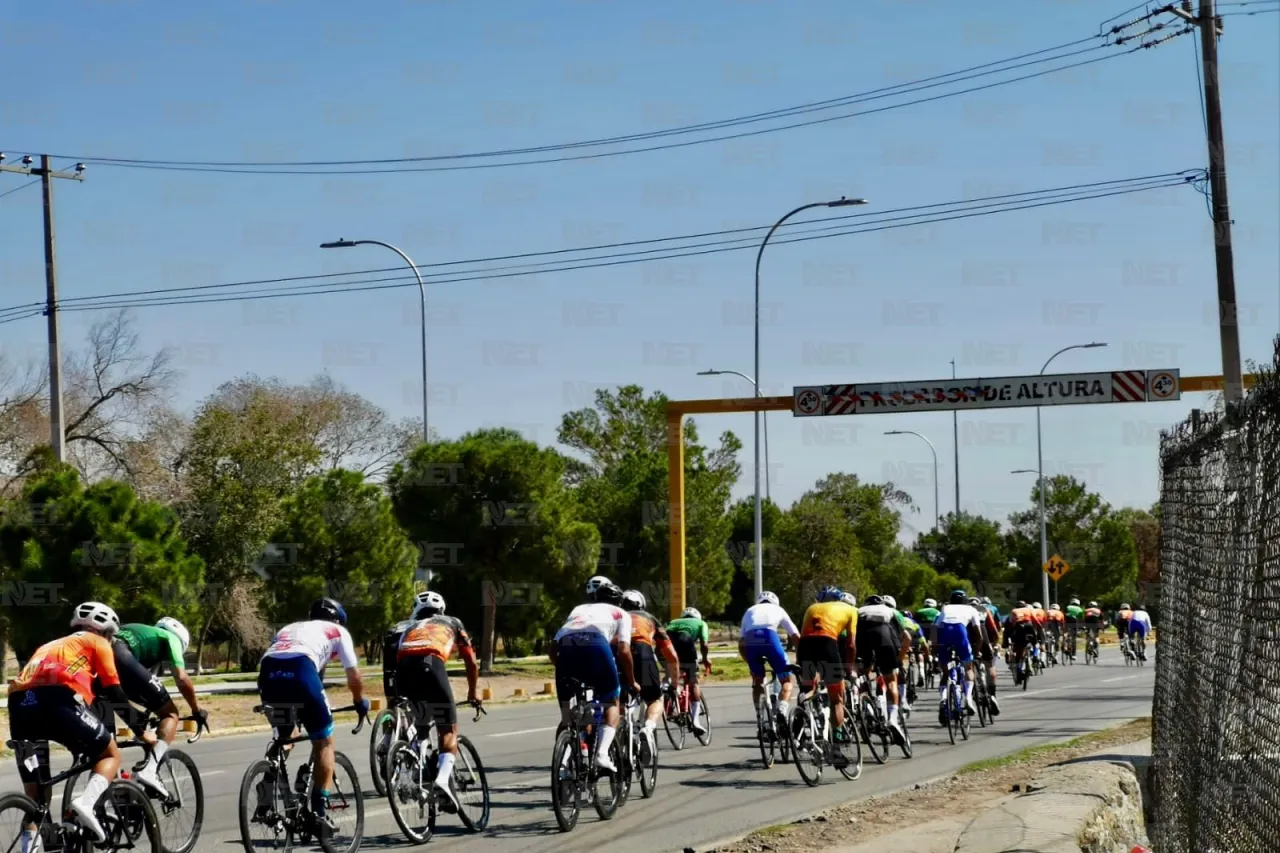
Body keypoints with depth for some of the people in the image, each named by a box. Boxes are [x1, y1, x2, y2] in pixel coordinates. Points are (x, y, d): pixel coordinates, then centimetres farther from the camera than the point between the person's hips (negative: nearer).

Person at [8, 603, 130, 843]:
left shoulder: (53, 645, 40)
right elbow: (114, 692, 16)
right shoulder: (97, 643, 22)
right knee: (111, 754, 14)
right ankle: (86, 802, -12)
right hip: (57, 701, -5)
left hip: (19, 704, 5)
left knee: (35, 796, 15)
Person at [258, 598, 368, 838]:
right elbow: (353, 676, 23)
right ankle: (319, 810, 4)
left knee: (282, 737, 30)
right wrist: (360, 702, 42)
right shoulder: (338, 631, 28)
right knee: (324, 742, 12)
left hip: (268, 671, 4)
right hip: (300, 671, -4)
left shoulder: (289, 628, 40)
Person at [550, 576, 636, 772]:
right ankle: (602, 754, -4)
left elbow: (553, 647, 27)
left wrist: (565, 672, 40)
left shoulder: (578, 610, 39)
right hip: (596, 644, -3)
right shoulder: (620, 614, 30)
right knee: (612, 703, 14)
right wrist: (632, 682, 27)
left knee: (567, 708, 21)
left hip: (565, 648, 3)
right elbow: (624, 651, 15)